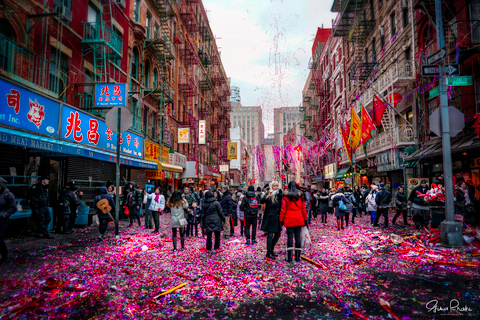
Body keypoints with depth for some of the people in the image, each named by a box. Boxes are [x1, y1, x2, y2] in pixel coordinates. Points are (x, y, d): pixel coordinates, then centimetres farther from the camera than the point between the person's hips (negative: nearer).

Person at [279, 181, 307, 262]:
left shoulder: (285, 197, -2)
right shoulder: (300, 196, 6)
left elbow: (283, 209, -3)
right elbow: (303, 209, 8)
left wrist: (281, 219, 3)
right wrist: (305, 219, 14)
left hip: (289, 220, -2)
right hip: (299, 219, 2)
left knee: (290, 237, 2)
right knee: (297, 237, 7)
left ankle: (289, 257, 3)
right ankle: (298, 257, 12)